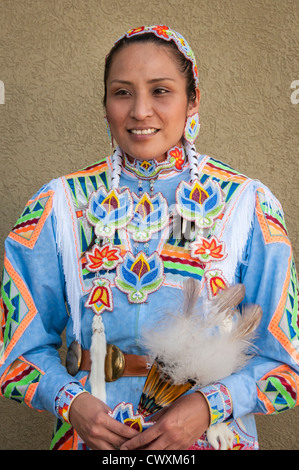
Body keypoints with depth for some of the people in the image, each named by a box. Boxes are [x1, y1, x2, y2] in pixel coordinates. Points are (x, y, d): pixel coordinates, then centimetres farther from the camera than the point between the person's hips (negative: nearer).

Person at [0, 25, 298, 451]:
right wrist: (69, 400, -17)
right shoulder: (59, 208, -6)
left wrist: (211, 404, -20)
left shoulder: (249, 207, -8)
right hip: (93, 433, 1)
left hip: (212, 434, 0)